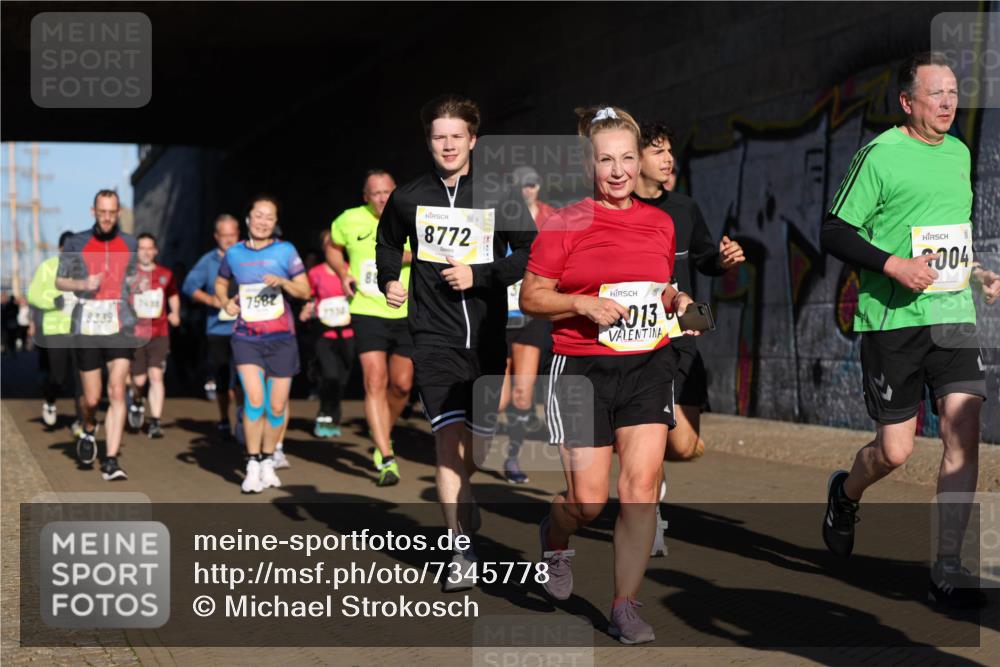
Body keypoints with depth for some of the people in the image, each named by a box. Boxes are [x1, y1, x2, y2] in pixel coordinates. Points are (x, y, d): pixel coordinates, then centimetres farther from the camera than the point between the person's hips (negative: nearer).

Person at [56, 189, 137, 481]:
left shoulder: (129, 244, 10)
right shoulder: (76, 243, 3)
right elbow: (59, 281, 8)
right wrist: (82, 284, -11)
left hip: (121, 326, 1)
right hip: (87, 328, -1)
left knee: (117, 392, -13)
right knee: (92, 399, 3)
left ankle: (111, 462, -13)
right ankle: (89, 431, 39)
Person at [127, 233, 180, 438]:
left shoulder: (166, 274, 7)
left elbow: (173, 295, 25)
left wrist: (175, 313, 11)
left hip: (160, 334, 1)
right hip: (134, 334, -1)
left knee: (156, 375, -12)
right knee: (139, 380, 0)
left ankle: (155, 422, -9)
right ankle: (137, 403, 36)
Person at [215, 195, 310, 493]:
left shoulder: (285, 251, 0)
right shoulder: (234, 253, 5)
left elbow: (305, 291, 1)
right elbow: (220, 283, 23)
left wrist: (283, 282, -17)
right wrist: (225, 302, 3)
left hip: (281, 338, 0)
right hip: (246, 337, 0)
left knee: (277, 406, 5)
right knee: (254, 399, -18)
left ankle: (268, 461, 25)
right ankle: (252, 466, -7)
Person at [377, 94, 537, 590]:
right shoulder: (408, 198, 5)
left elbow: (530, 253, 2)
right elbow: (388, 243, 26)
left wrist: (480, 275, -9)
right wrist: (389, 282, 12)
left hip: (487, 335, 1)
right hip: (435, 338, -1)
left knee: (479, 443, 9)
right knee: (449, 438, -14)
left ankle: (463, 503, 41)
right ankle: (462, 554, -11)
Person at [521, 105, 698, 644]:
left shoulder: (660, 223, 11)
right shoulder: (565, 224, -4)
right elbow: (530, 297, -3)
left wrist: (678, 300, 4)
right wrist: (582, 303, -17)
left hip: (648, 366, 4)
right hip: (582, 370, -3)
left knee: (641, 485, -6)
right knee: (589, 500, -3)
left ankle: (625, 607, 4)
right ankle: (553, 538, 33)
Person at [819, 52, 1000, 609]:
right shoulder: (881, 155, -7)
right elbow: (835, 232, -7)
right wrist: (892, 264, -19)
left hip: (954, 314, 5)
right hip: (892, 319, -5)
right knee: (894, 451, 1)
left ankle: (948, 567, -2)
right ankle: (845, 494, 36)